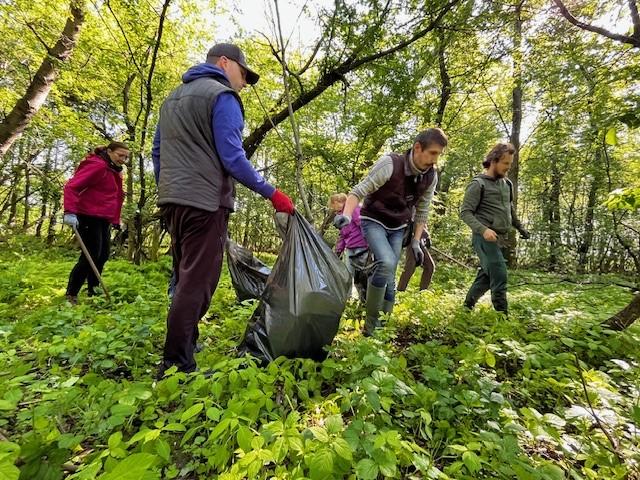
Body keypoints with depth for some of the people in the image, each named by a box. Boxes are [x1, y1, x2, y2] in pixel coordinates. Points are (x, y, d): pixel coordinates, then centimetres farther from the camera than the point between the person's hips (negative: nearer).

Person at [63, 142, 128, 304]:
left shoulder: (115, 172, 17)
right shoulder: (97, 165, -12)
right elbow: (71, 186, -20)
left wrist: (116, 221, 14)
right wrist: (70, 212, -30)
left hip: (104, 220, 9)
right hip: (89, 218, -9)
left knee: (103, 256, 13)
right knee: (91, 256, -7)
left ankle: (93, 292, 27)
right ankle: (70, 295, 6)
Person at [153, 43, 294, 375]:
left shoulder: (173, 97, 23)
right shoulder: (222, 95, -4)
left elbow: (157, 152, 23)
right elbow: (232, 158, -15)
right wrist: (272, 193, -10)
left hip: (172, 201, 9)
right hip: (205, 202, -9)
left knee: (185, 280, 16)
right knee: (197, 283, -5)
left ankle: (184, 347, 27)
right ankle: (176, 366, 0)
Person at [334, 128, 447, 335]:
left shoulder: (431, 176, -5)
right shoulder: (389, 163, -22)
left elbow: (422, 211, 7)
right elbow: (359, 191, -23)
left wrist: (416, 242, 6)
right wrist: (346, 215, -41)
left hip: (398, 228, 5)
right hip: (374, 221, -5)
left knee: (390, 278, 2)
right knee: (386, 262, -28)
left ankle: (384, 322, 18)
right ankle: (371, 322, -13)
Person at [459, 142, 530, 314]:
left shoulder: (507, 184, 15)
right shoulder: (478, 184, -8)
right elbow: (465, 212, -13)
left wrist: (520, 227, 20)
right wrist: (483, 229, -24)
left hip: (500, 239, 8)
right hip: (485, 238, -8)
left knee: (487, 276, 12)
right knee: (499, 277, -10)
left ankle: (468, 306, 27)